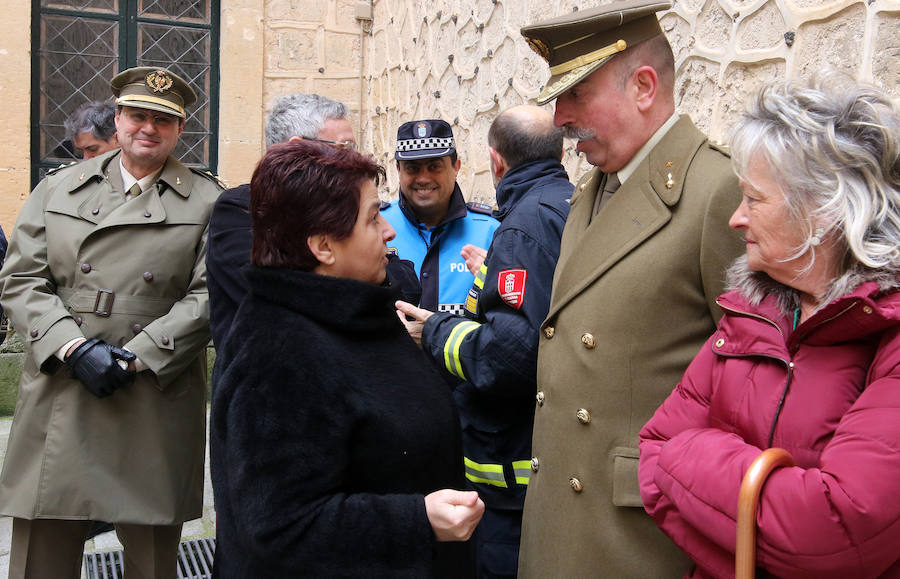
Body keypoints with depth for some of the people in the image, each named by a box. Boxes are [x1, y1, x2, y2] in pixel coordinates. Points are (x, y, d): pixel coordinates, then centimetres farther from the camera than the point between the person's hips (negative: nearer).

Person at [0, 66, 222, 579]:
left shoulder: (208, 201, 6)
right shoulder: (57, 189, 12)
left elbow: (210, 295, -3)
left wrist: (138, 357, -11)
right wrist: (73, 349, -10)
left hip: (156, 406, -1)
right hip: (60, 397, 2)